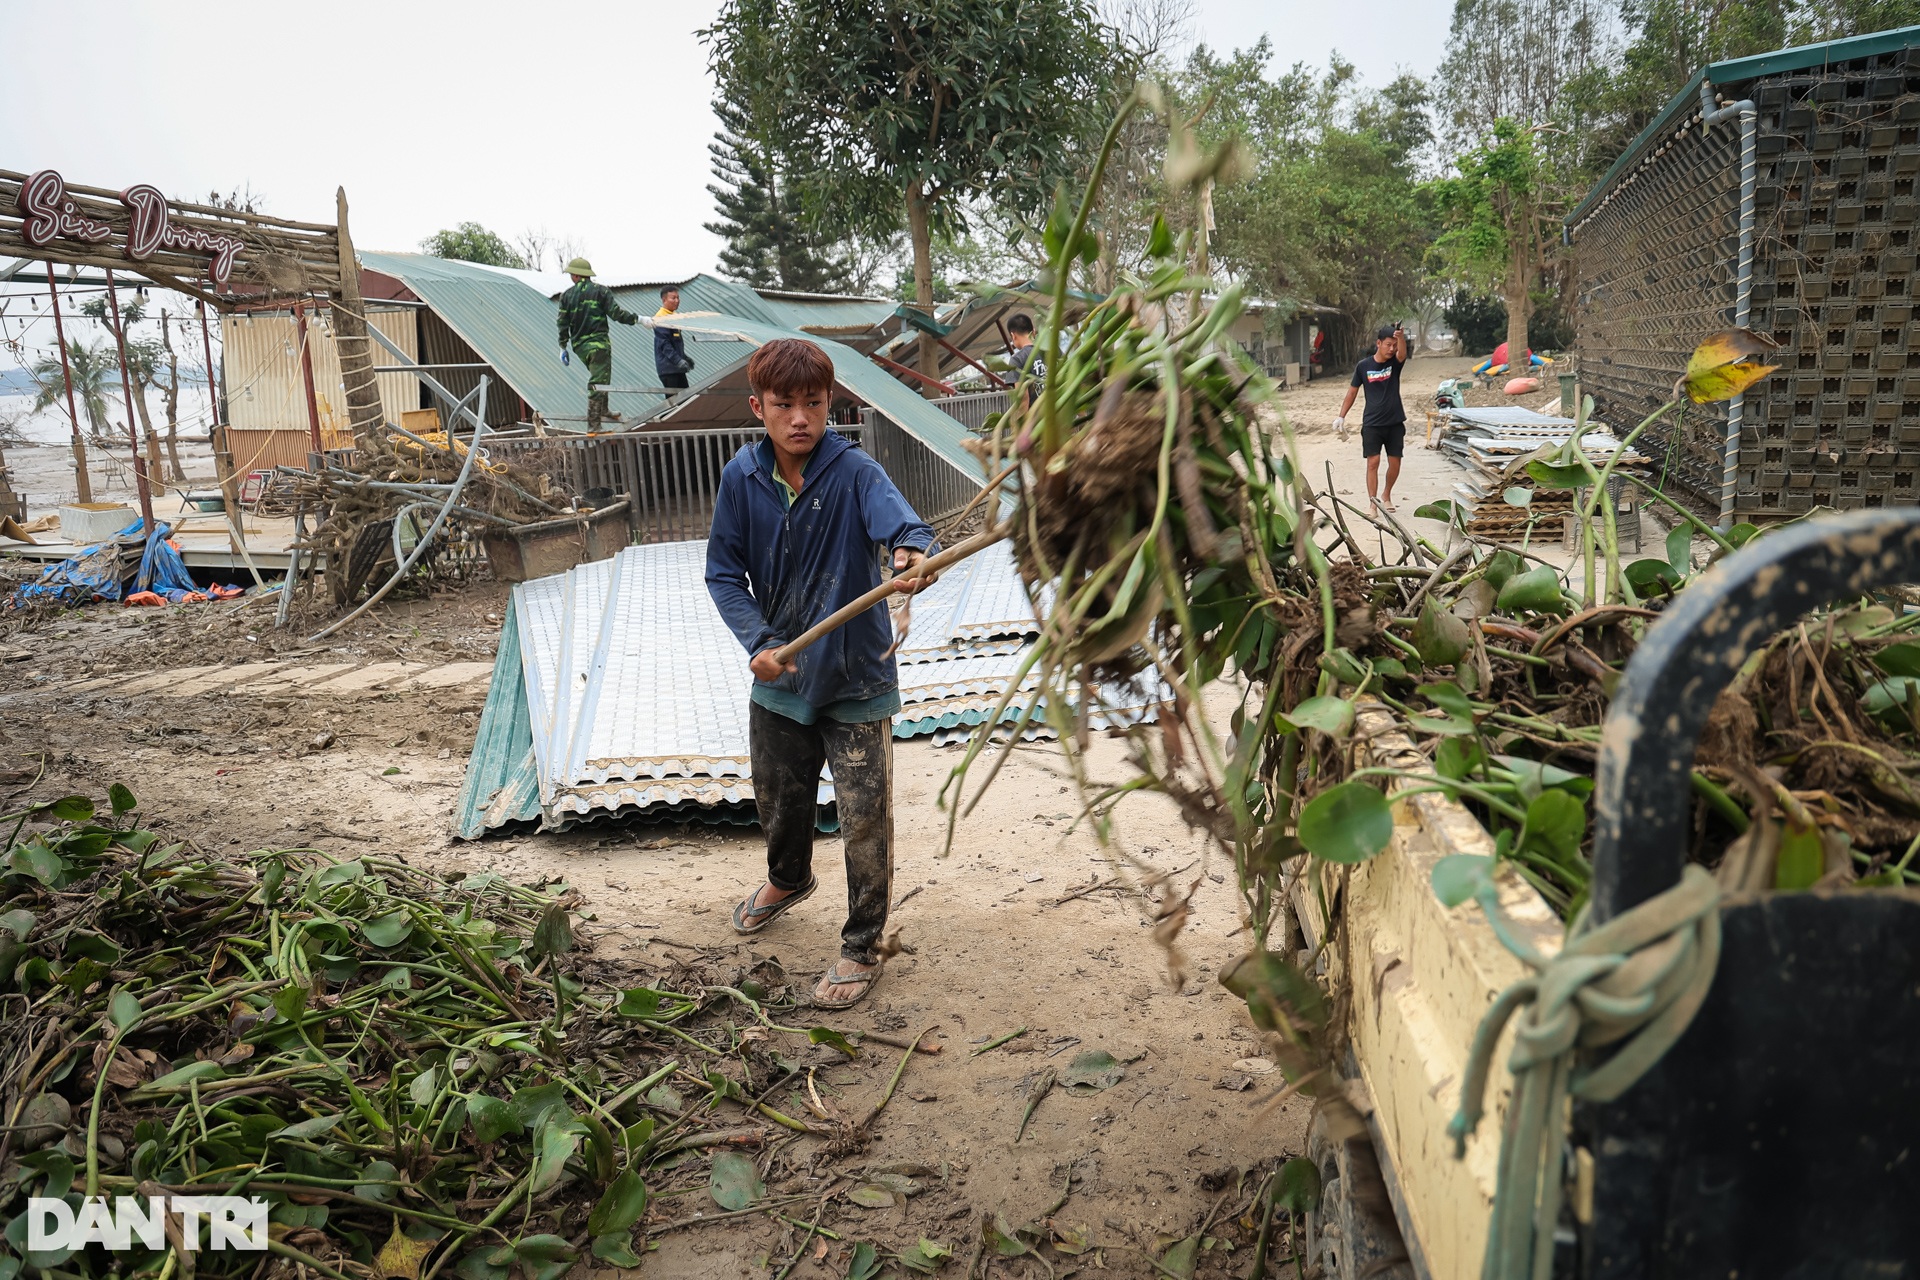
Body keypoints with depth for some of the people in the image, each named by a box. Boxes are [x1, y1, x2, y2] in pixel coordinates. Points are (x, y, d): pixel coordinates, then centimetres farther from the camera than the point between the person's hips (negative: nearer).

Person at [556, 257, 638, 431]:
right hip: (598, 343, -5)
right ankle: (593, 424, -12)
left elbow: (563, 324, 9)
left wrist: (563, 347, 16)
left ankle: (603, 412, 24)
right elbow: (616, 312, -10)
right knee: (598, 382, -7)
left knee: (600, 379, 23)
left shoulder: (566, 296, 9)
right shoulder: (600, 290, -2)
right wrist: (638, 319, -4)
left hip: (579, 346, 5)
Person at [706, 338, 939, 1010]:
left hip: (855, 679, -4)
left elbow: (899, 521, -36)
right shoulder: (742, 478, -7)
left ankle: (861, 948, 22)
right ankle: (788, 879, 57)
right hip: (778, 675, 4)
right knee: (777, 797, 25)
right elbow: (724, 573, -2)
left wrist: (914, 551, -60)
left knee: (865, 818, 1)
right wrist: (757, 641, -17)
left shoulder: (854, 472, -17)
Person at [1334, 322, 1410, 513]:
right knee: (1373, 462, -9)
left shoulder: (1395, 362, -3)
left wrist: (1401, 337, -48)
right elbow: (1352, 391, 5)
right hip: (1372, 424, -1)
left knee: (1395, 462, 6)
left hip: (1395, 423, 2)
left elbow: (1402, 354, -26)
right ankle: (1373, 503, -6)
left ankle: (1386, 495, 30)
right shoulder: (1363, 366, -3)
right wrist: (1341, 416, 3)